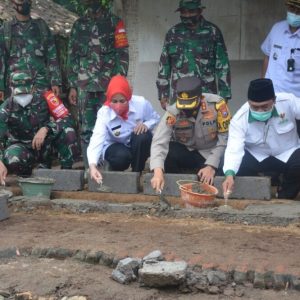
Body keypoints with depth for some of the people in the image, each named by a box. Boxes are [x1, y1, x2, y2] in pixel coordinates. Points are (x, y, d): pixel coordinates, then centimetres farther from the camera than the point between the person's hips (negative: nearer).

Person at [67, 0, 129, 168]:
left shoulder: (114, 22, 8)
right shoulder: (79, 25, 18)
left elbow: (123, 54, 0)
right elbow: (72, 56, 16)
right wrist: (72, 86, 9)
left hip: (108, 85, -3)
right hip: (84, 86, 3)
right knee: (86, 129, 0)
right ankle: (90, 168, 4)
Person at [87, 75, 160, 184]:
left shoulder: (141, 103, -25)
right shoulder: (104, 113, -29)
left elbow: (156, 119, -4)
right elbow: (97, 139, -42)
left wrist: (146, 125, -29)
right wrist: (92, 165, -59)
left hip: (138, 145, 2)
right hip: (115, 146, -2)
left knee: (143, 135, -32)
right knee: (121, 156, -36)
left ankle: (136, 173, -9)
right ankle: (115, 174, 3)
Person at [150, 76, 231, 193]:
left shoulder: (216, 104, -25)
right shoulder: (173, 112, -24)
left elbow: (225, 138, -18)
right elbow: (159, 143, -32)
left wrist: (212, 165, -25)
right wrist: (158, 172, -48)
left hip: (210, 154, -1)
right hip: (184, 151, 1)